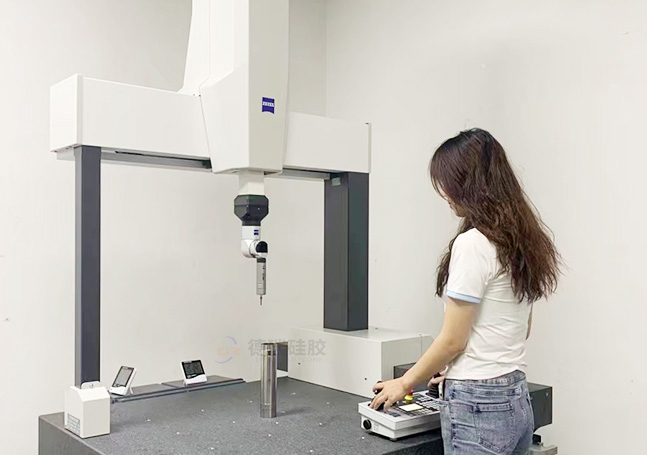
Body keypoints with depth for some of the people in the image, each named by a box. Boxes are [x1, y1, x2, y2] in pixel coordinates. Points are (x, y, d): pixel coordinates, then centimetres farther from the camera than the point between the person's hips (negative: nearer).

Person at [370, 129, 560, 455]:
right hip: (516, 401, 8)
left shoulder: (472, 244, -17)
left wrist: (405, 383, 1)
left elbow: (453, 339, -14)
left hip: (478, 406, -8)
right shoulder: (522, 239, 8)